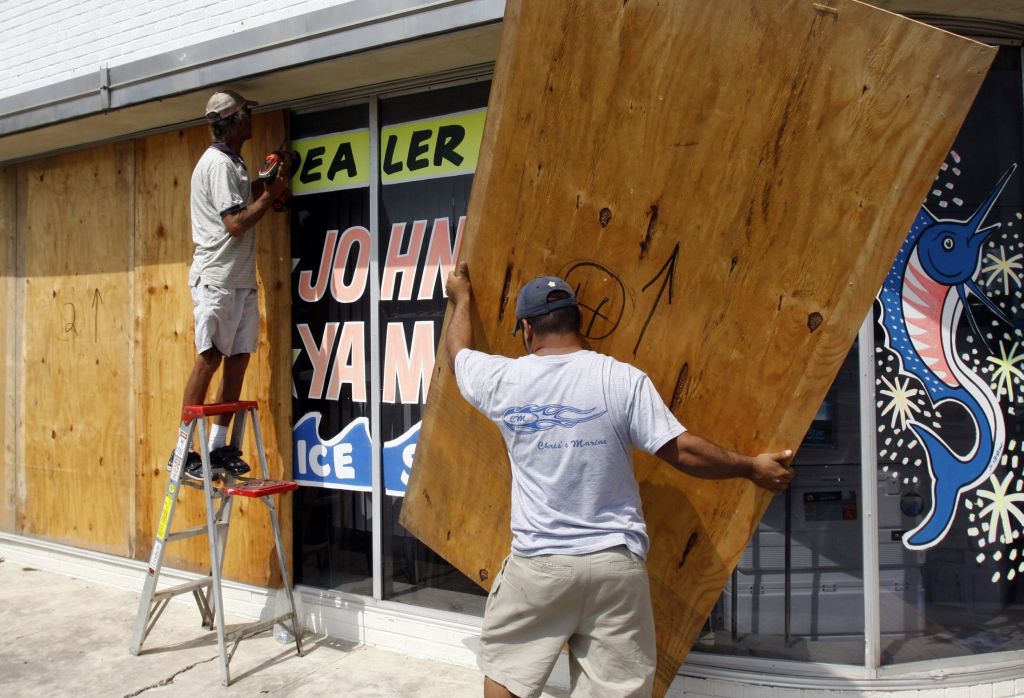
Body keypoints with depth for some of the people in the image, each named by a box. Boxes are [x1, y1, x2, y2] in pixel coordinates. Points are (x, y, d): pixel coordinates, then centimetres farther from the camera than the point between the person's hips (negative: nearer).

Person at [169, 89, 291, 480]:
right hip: (217, 279, -9)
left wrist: (270, 181, 17)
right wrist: (271, 194, -9)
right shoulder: (218, 163, -12)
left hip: (241, 279, 9)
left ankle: (218, 447, 14)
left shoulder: (233, 162, 18)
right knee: (209, 360, -9)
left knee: (238, 359, 7)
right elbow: (236, 223, -19)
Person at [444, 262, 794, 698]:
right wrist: (752, 467, 8)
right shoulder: (623, 379, -8)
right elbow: (682, 450, -8)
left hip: (536, 564, 0)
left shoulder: (504, 379, -3)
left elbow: (458, 352, 19)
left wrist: (461, 300, 38)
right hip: (616, 564, 0)